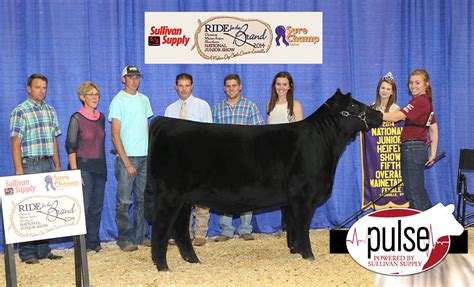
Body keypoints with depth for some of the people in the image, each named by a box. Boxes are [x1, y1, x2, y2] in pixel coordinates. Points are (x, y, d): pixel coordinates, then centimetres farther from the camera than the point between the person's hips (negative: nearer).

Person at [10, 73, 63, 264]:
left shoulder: (50, 111, 14)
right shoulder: (20, 112, -5)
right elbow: (16, 143, -9)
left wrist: (58, 166, 12)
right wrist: (19, 171, -15)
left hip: (47, 165, 6)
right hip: (30, 165, -6)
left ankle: (44, 250, 16)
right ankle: (27, 253, 4)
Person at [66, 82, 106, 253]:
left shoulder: (101, 118, 11)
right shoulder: (77, 119, -6)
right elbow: (70, 147, -9)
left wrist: (103, 167, 14)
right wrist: (75, 172, -16)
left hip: (100, 167, 6)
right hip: (83, 166, -6)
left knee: (97, 207, 8)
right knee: (84, 206, -7)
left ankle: (93, 241, 18)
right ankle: (82, 244, 2)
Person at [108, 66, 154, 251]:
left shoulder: (144, 99, 13)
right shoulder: (118, 101, -4)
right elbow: (115, 135, -9)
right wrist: (127, 162, -14)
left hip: (145, 156, 6)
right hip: (127, 157, -5)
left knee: (143, 199, 9)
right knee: (124, 201, -2)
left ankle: (141, 236, 18)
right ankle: (124, 239, 6)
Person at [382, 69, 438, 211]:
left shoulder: (419, 101, -13)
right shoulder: (427, 102, 18)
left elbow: (397, 117, -21)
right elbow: (434, 129, 19)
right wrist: (433, 154, 20)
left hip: (412, 149, -10)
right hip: (419, 148, 10)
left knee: (413, 192, -6)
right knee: (419, 190, 17)